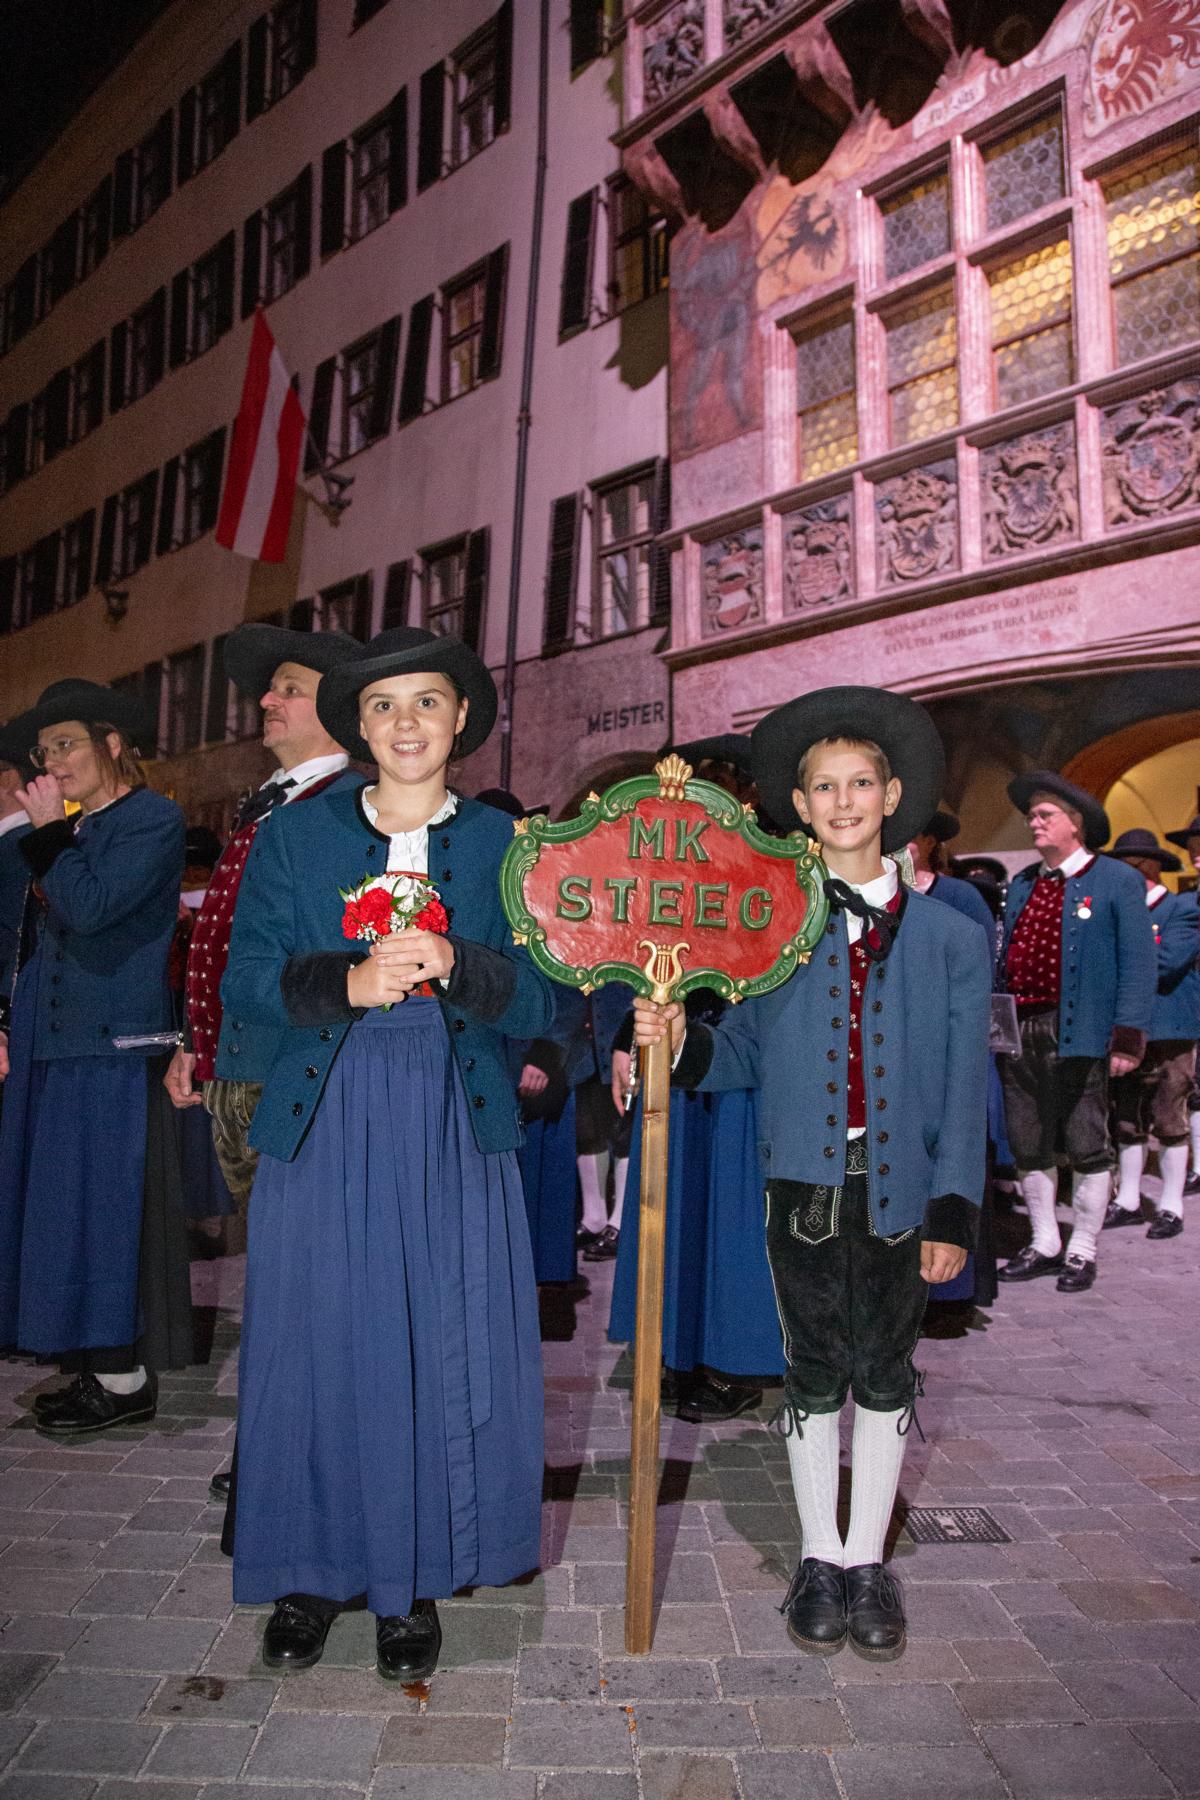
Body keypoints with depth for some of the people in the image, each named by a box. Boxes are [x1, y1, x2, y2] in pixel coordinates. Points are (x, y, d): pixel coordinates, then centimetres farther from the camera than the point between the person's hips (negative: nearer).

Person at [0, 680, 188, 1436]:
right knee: (64, 1215, 11)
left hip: (112, 1049, -8)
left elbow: (92, 909, -19)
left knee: (104, 1212, -3)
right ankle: (95, 1366, 22)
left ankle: (125, 1379, 9)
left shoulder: (154, 820, -7)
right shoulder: (70, 829, 15)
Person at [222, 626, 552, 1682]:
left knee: (445, 1351, 4)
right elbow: (245, 979, -1)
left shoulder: (505, 843, 5)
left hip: (454, 1131, 0)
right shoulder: (294, 836, 6)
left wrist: (454, 967, -20)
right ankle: (311, 1573, 27)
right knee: (316, 1345, 6)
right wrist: (346, 982, -19)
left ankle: (413, 1581, 24)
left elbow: (539, 1004, -1)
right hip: (324, 1128, 0)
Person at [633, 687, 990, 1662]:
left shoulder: (951, 936, 0)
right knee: (814, 1374, 13)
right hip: (805, 1186, 0)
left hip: (901, 1190, 0)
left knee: (885, 1373, 14)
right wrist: (681, 1042, -20)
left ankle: (868, 1560, 34)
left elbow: (965, 1087, -1)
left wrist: (954, 1212, -6)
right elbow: (744, 1053, 0)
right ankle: (821, 1559, 33)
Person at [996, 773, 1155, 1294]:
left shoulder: (1117, 880, -2)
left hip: (1079, 1036, -5)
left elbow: (1138, 964, -7)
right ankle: (1044, 1244, 26)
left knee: (1087, 1147, 4)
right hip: (1019, 1034, 6)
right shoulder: (1021, 884, 16)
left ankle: (1082, 1252, 18)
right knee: (1028, 1147, 11)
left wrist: (1128, 1035, -14)